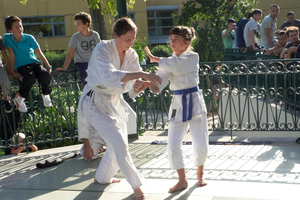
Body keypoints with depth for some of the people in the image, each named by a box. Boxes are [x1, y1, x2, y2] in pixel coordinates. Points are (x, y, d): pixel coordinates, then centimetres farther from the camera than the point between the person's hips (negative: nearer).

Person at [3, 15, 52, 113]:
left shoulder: (29, 38, -1)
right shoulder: (7, 38, -2)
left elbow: (40, 54, 3)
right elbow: (12, 55, -1)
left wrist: (48, 67, -1)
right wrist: (13, 70, -2)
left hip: (35, 63, 2)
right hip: (21, 65, -2)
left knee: (45, 76, -30)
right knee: (30, 78, -36)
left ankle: (45, 95, 3)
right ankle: (19, 99, -9)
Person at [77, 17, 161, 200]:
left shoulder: (132, 55, -4)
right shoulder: (103, 49, -23)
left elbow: (132, 88, -7)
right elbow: (108, 76, -42)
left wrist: (139, 86, -31)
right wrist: (141, 74, -46)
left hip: (114, 102, 7)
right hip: (95, 102, -7)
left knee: (117, 145, 17)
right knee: (119, 143, -18)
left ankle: (102, 178, 40)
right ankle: (136, 185, -6)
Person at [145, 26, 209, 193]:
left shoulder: (193, 57, -5)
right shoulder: (168, 62, 5)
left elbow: (177, 65, -25)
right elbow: (158, 86, -5)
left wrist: (155, 59, -19)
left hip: (195, 102, -3)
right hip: (178, 104, 3)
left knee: (201, 144, 1)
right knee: (173, 146, -3)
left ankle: (200, 174, 29)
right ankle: (182, 180, 17)